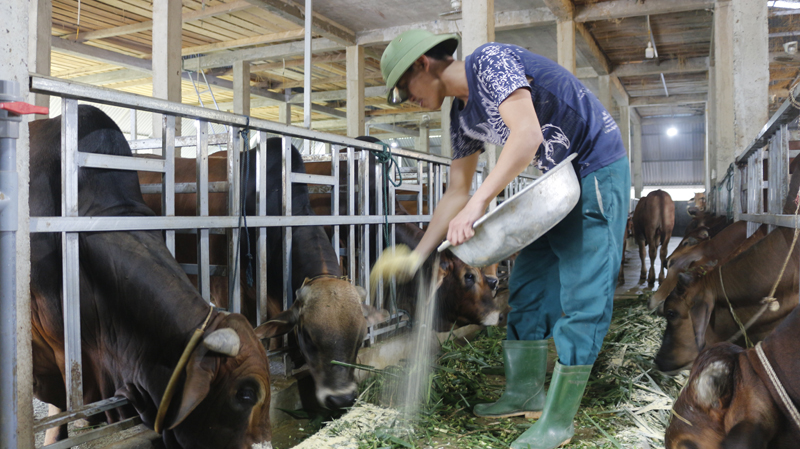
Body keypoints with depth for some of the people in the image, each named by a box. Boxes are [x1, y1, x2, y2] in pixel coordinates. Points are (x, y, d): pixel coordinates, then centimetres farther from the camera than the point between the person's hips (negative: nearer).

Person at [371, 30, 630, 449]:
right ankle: (526, 394, 20)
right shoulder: (462, 115, 7)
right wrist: (417, 256, 5)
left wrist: (477, 203, -33)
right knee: (528, 285, 9)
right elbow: (456, 193, 8)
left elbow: (527, 135, -31)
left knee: (582, 296, -9)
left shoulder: (490, 61, -18)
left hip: (598, 171, -9)